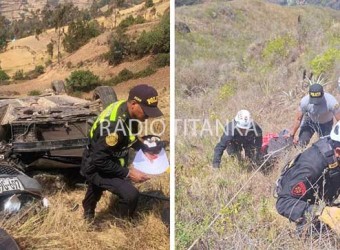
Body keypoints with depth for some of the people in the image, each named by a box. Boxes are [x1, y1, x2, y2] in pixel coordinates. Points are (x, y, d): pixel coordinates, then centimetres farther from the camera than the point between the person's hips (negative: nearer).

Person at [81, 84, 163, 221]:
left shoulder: (126, 110, -13)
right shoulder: (113, 124, -39)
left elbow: (130, 137, 8)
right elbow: (100, 161, -33)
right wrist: (128, 173, -29)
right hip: (97, 167, -9)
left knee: (97, 187, 35)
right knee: (130, 194, -25)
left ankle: (88, 213, 66)